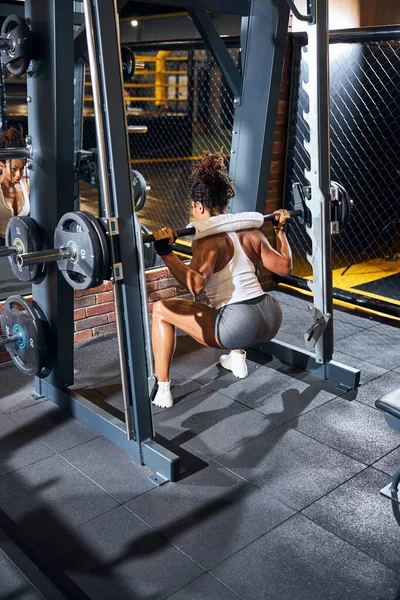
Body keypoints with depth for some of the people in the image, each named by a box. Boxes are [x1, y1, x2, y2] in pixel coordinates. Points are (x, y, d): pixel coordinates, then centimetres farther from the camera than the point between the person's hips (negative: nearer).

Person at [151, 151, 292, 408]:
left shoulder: (208, 240, -9)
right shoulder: (250, 231, 10)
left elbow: (196, 284, -26)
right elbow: (284, 267, 17)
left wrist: (166, 252, -27)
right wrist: (281, 228, 28)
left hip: (239, 327, -8)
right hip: (272, 318, 8)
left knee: (161, 310, 5)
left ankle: (162, 390, 10)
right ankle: (238, 359, 42)